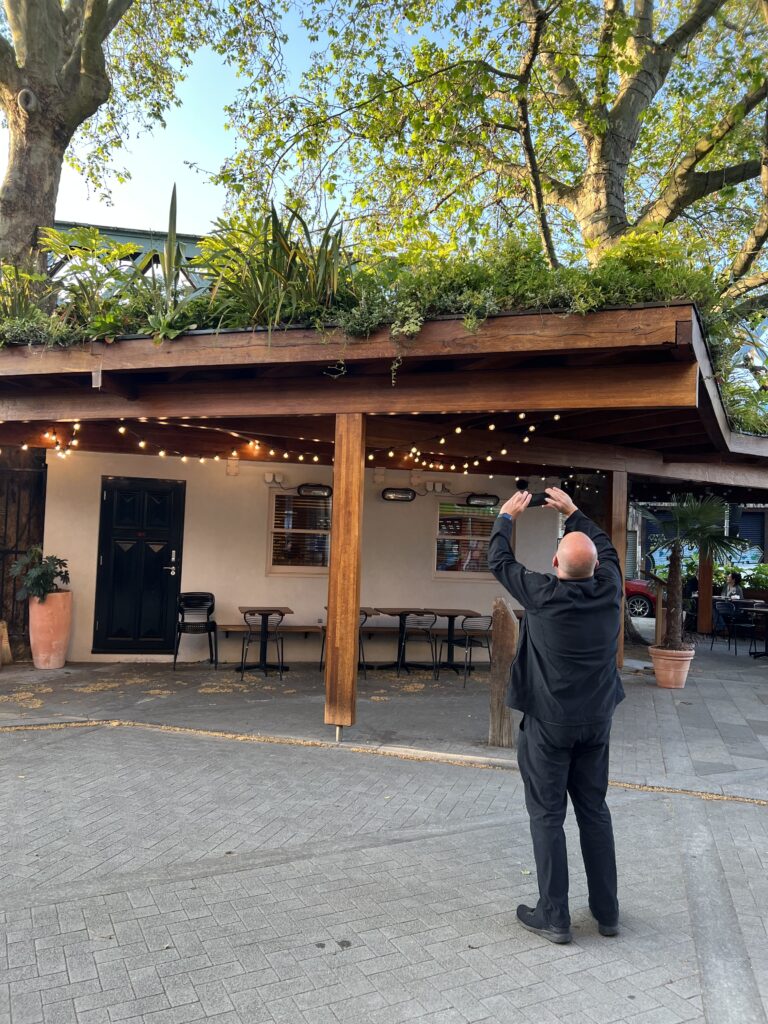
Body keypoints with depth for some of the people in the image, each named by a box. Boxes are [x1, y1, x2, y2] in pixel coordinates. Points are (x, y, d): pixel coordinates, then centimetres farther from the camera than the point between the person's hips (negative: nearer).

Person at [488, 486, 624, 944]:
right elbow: (607, 548, 14)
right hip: (596, 722, 5)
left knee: (547, 815, 5)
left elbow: (500, 561, -3)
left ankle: (554, 917, 12)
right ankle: (607, 911, 25)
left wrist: (507, 517, 12)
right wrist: (574, 512, 21)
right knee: (595, 811, 15)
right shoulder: (610, 589, -8)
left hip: (549, 723, -5)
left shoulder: (545, 594, -19)